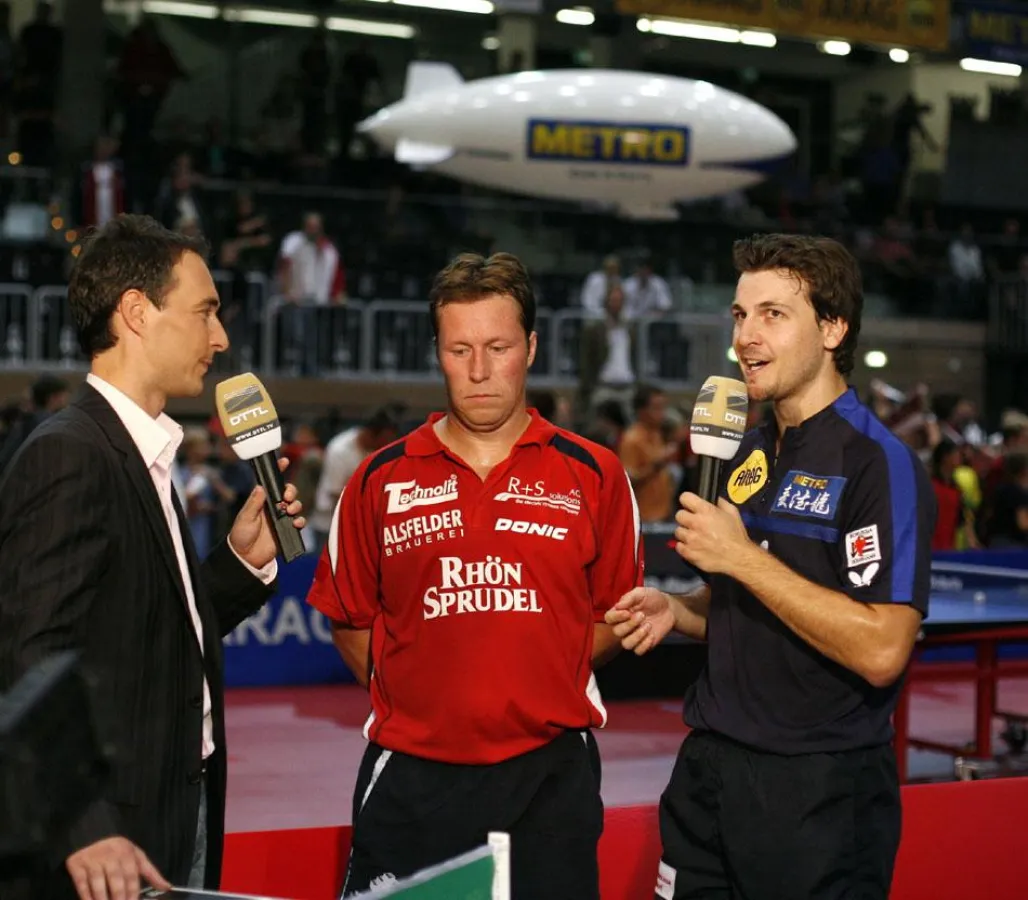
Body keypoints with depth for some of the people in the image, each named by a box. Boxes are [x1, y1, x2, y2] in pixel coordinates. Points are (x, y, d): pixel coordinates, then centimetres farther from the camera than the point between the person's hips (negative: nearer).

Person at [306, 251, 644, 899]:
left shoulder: (593, 476, 2)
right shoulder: (381, 480, 4)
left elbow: (615, 615, 8)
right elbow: (351, 620, 10)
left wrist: (537, 685, -1)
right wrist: (414, 697, 1)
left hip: (548, 774, 0)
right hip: (410, 775, 0)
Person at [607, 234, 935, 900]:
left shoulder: (880, 464, -14)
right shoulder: (746, 453, 11)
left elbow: (881, 651, -24)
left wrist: (742, 557, -21)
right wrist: (676, 611, 3)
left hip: (820, 791, -7)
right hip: (709, 770, 7)